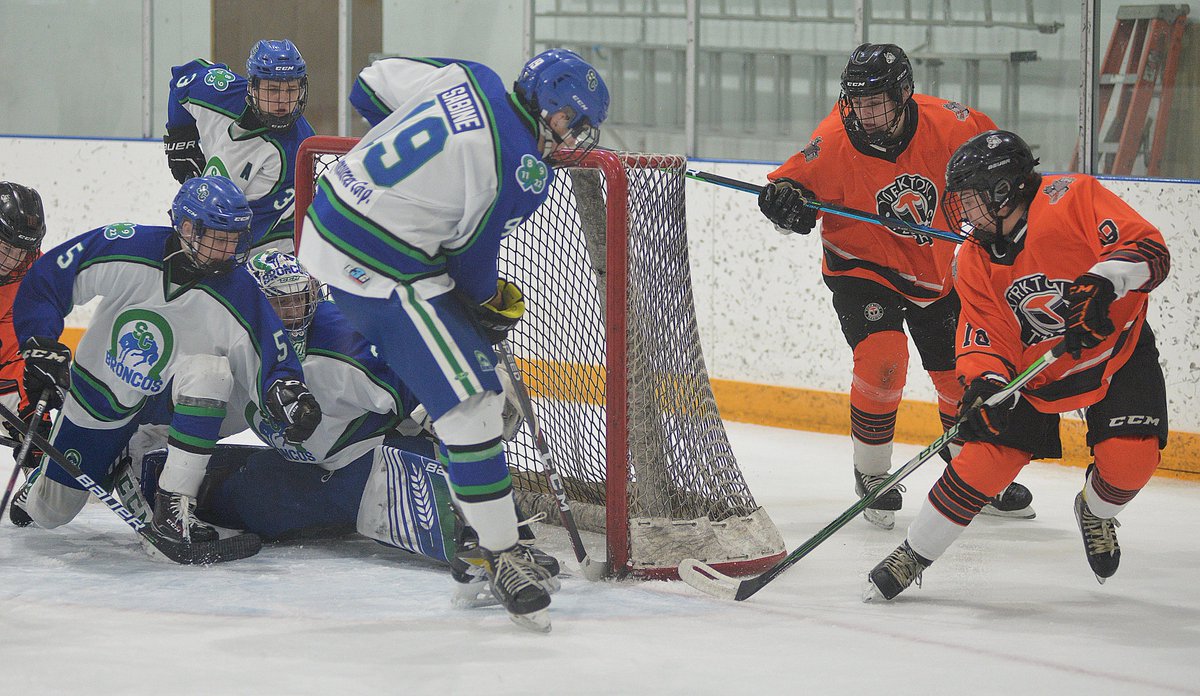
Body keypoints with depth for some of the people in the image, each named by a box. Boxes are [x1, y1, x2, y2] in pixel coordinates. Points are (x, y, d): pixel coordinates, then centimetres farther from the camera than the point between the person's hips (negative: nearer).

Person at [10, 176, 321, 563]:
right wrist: (41, 348, -23)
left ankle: (174, 509, -31)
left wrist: (288, 393, -43)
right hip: (96, 396, 0)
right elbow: (46, 278, -16)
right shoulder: (125, 249, -26)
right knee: (49, 512, 7)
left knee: (209, 371, -35)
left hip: (172, 400, 0)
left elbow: (272, 362, -21)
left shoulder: (239, 294, -25)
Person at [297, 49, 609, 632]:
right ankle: (500, 554, -8)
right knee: (472, 399, -10)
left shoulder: (468, 79, 2)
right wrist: (491, 305, 13)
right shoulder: (523, 171, -18)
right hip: (380, 271, -10)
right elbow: (473, 256, -8)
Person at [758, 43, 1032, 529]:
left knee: (962, 374, 9)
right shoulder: (835, 141, -23)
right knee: (882, 361, -25)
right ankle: (872, 475, -5)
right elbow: (794, 181, -12)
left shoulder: (944, 123, -18)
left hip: (934, 271, 3)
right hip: (861, 268, -3)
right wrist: (784, 196, -33)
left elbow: (988, 143, 2)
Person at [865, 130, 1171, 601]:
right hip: (1035, 370, 3)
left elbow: (1150, 250, -29)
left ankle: (1096, 512, 15)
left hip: (1116, 349, -3)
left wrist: (1103, 282, -46)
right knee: (984, 460, -12)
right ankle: (914, 554, 4)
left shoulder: (1072, 199, -23)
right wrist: (985, 382, -28)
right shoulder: (975, 262, -6)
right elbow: (984, 332, -7)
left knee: (1130, 459, -21)